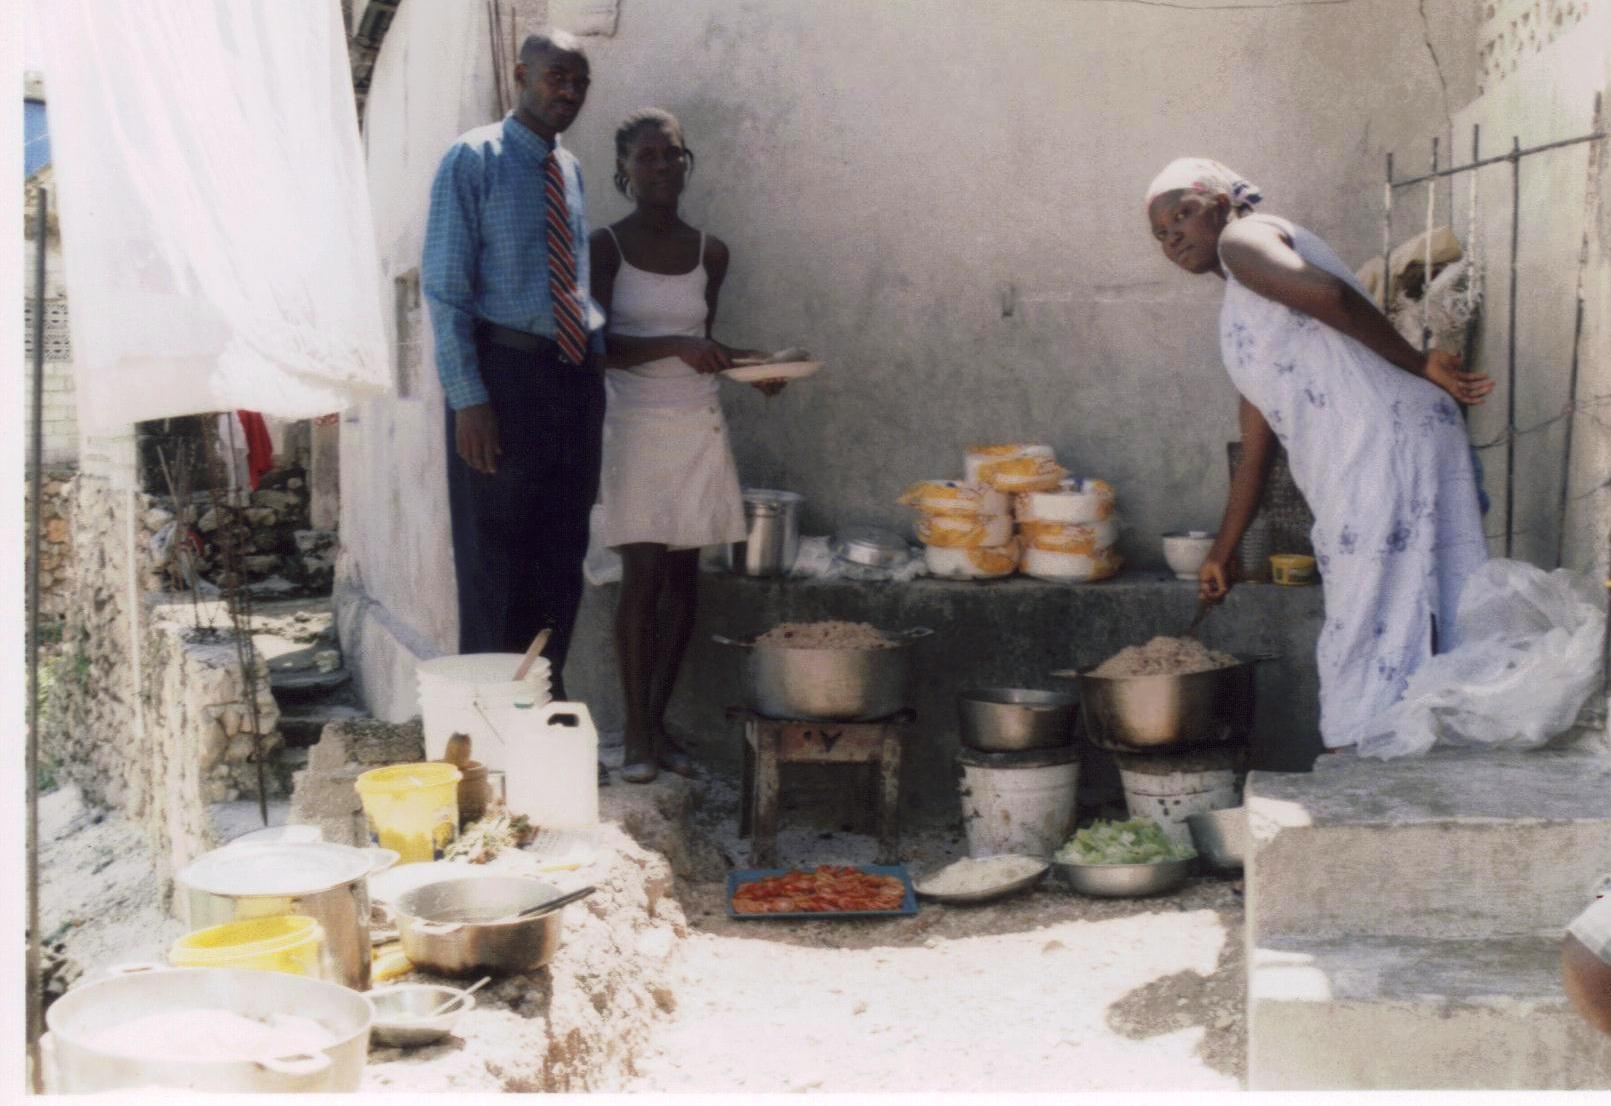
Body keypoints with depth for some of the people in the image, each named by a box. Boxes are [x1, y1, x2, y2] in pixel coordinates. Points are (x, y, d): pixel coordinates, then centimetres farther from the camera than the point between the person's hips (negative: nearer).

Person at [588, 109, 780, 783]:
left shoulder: (709, 253, 9)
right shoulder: (605, 247, -4)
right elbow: (596, 345, -11)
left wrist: (743, 362, -2)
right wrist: (675, 346, -23)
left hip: (698, 427, 4)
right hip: (635, 426, -4)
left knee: (683, 576, 4)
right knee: (642, 577, -8)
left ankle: (658, 723, 13)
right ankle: (636, 735, 0)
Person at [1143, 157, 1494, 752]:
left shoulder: (1245, 239, 3)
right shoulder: (1243, 323, 30)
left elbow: (1326, 294, -18)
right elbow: (1254, 456, 33)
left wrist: (1418, 364, -11)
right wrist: (1220, 554, 36)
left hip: (1382, 441, -9)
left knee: (1369, 631, -7)